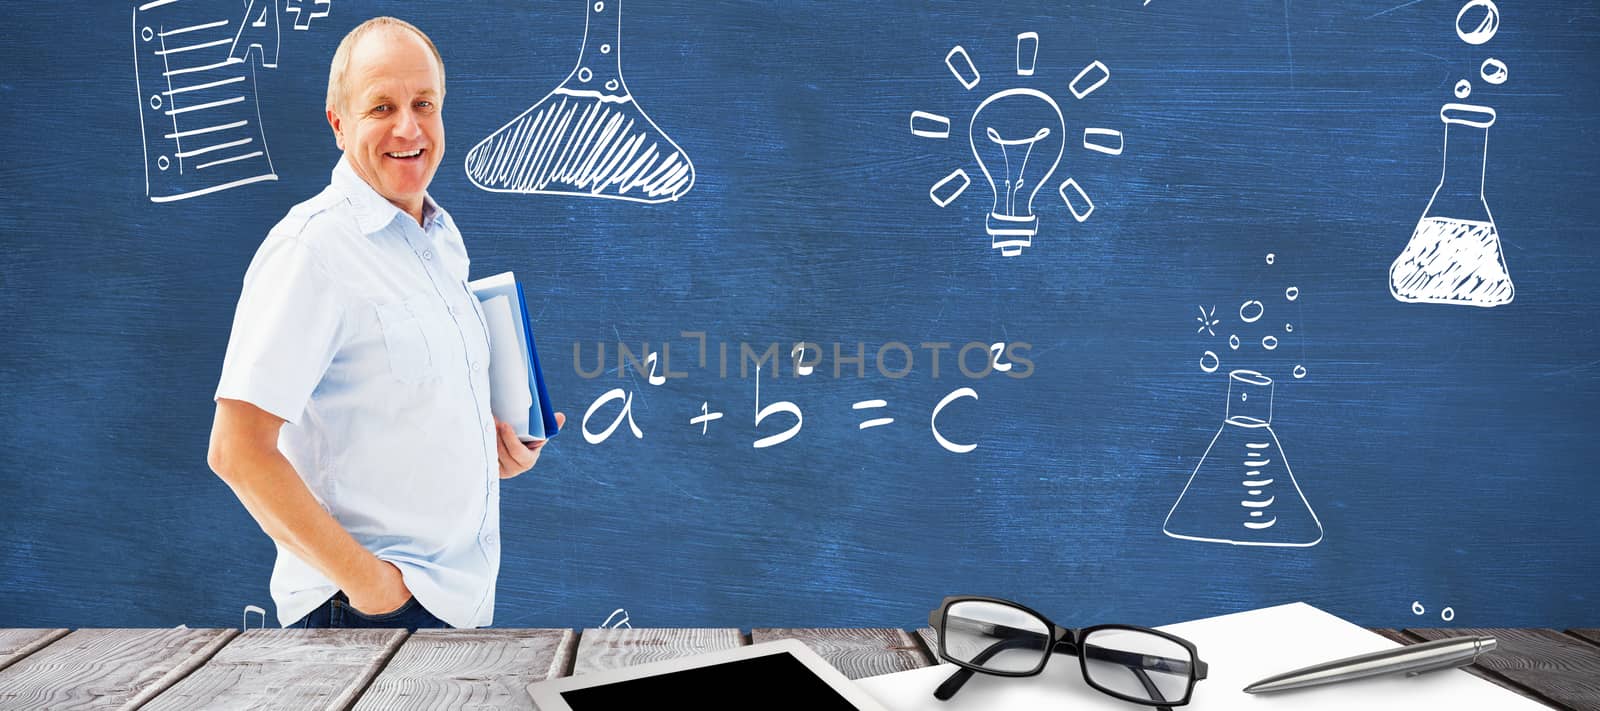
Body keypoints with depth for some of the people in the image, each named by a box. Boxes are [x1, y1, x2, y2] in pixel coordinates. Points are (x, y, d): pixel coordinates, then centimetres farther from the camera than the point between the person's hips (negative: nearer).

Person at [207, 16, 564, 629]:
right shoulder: (312, 245, -15)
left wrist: (488, 437, 4)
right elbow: (237, 451, -20)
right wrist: (363, 577, -18)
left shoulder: (441, 238, 9)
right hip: (374, 604, -7)